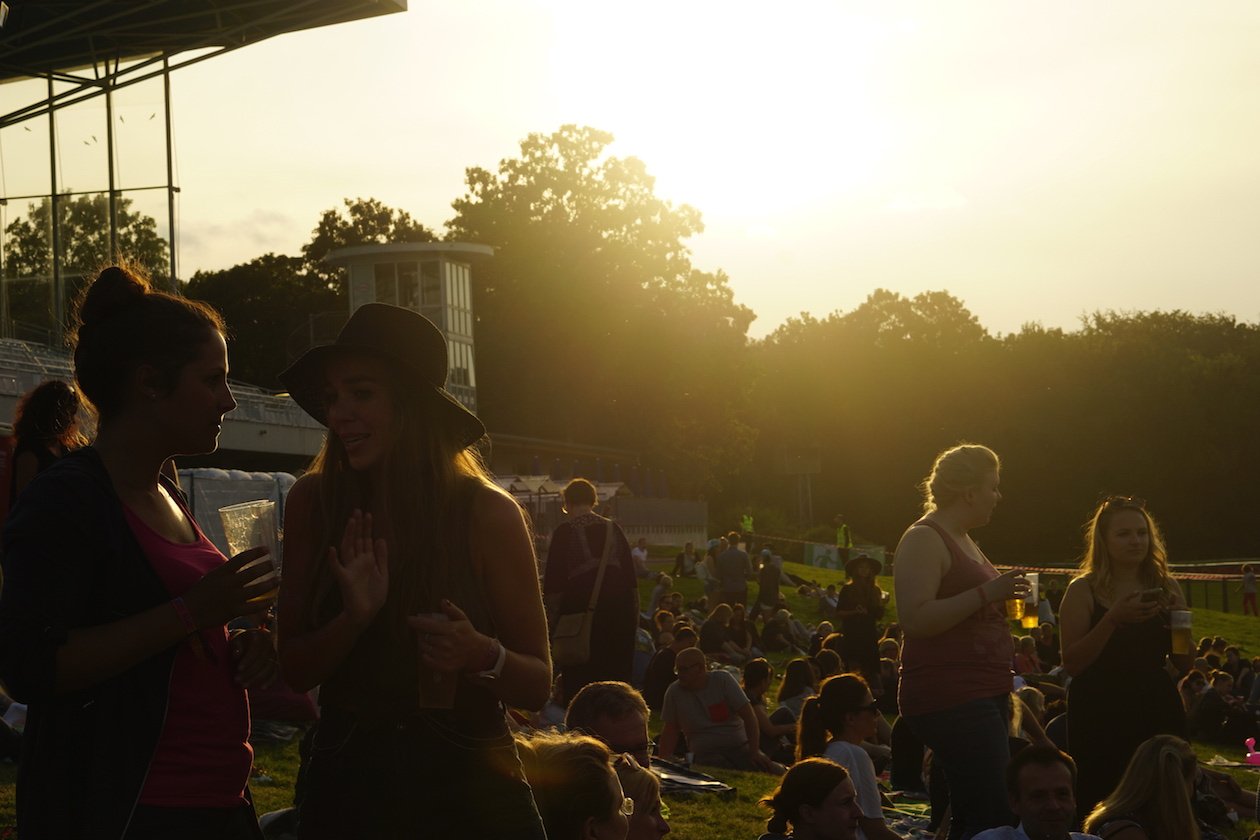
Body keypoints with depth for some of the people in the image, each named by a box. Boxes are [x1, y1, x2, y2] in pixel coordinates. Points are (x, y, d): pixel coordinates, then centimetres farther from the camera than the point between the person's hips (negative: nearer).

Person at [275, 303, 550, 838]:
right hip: (347, 790, 1)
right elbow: (295, 671, -2)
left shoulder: (488, 514, -10)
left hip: (469, 794, -1)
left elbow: (537, 684, -3)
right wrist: (354, 619, -20)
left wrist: (482, 656, -23)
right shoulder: (314, 503, -5)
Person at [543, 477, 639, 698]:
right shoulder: (613, 529, 8)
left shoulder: (564, 532, -5)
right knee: (619, 672, 10)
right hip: (619, 610, 4)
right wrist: (635, 613, 17)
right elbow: (631, 577, 11)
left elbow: (553, 584, -6)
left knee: (580, 680, 0)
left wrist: (551, 619, 1)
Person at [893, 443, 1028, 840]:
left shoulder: (963, 540, 20)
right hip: (949, 699, -10)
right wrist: (986, 593, -23)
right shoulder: (924, 539, -10)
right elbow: (914, 618, -22)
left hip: (983, 695, 10)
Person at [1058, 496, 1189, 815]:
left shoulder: (1165, 586, 8)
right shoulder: (1084, 590, -1)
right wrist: (1113, 619, -19)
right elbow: (1072, 663, -10)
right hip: (1101, 718, -3)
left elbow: (1186, 664, 10)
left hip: (1159, 713, 3)